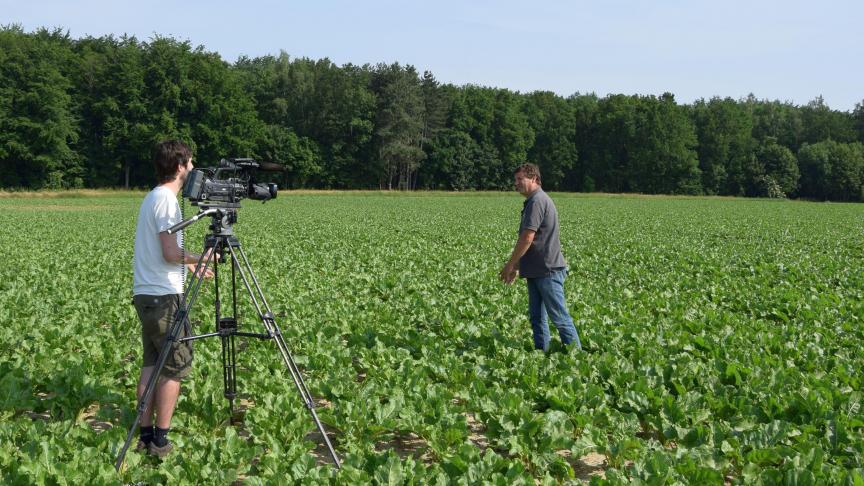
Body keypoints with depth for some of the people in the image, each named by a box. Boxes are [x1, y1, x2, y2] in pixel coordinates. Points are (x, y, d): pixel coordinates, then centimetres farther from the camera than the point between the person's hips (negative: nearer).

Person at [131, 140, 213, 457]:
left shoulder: (153, 197, 16)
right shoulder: (166, 200, -14)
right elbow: (171, 254, -19)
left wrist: (191, 266, 24)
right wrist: (200, 257, -3)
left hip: (146, 295, 10)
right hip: (164, 296, -10)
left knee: (151, 363, 11)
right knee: (174, 367, -3)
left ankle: (145, 434, 13)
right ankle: (160, 440, 1)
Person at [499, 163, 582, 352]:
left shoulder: (537, 201, -15)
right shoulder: (533, 201, 17)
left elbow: (527, 238, -20)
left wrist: (510, 265, -12)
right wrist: (517, 266, 21)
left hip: (548, 270, -10)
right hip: (537, 271, 10)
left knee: (559, 317, -4)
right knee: (536, 317, 11)